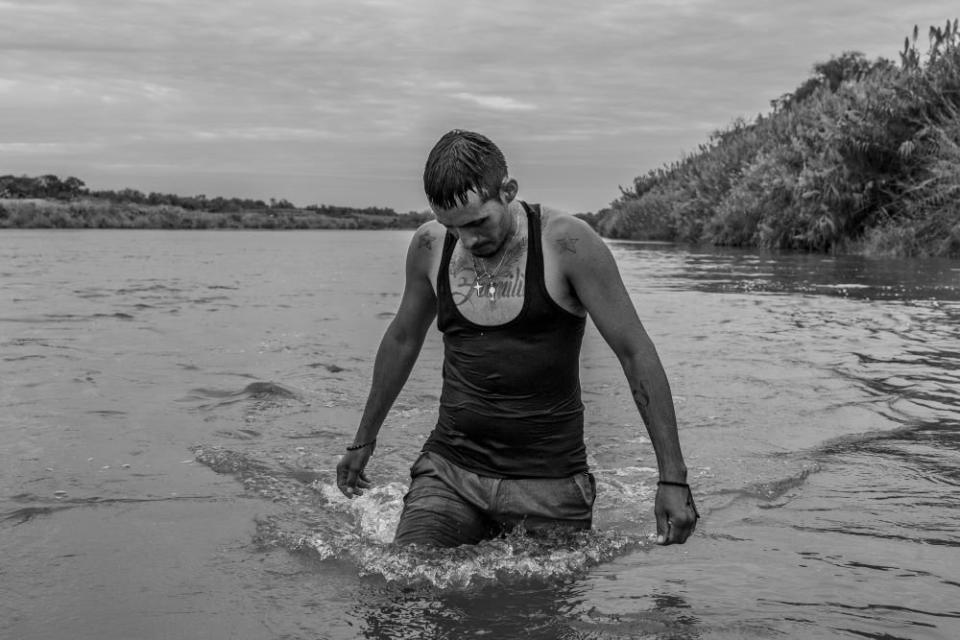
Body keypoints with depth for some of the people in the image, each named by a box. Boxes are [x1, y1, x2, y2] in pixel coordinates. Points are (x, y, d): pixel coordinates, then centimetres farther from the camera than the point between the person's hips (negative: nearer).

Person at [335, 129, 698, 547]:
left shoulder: (566, 243, -11)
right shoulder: (429, 247, 1)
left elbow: (636, 354, -9)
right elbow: (402, 340, 19)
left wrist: (672, 477, -12)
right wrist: (364, 439, 27)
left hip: (549, 479, -2)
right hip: (449, 469, 3)